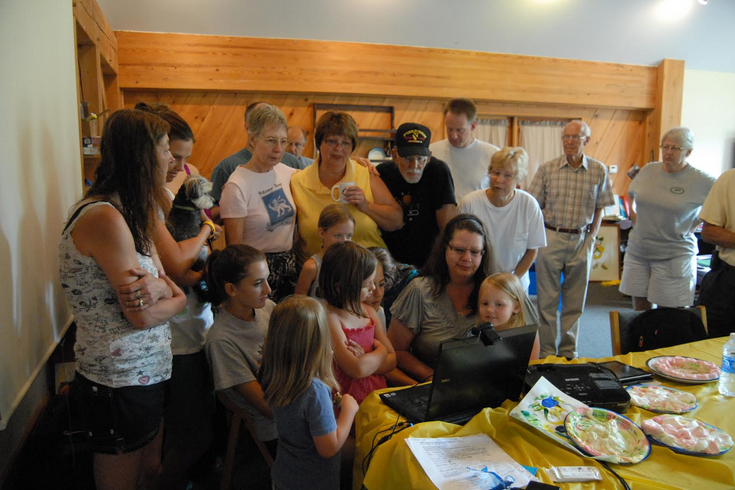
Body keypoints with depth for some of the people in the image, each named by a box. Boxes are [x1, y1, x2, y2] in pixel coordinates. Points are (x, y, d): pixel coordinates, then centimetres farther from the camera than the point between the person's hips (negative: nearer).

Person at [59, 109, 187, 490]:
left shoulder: (127, 212, 7)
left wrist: (158, 287, -20)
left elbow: (166, 282, 3)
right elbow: (142, 316, -22)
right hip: (119, 382, -9)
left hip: (143, 372, 9)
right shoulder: (104, 218, -24)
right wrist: (176, 299, -3)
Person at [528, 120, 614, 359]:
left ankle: (569, 351, 23)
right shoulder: (547, 169, -1)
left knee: (575, 301, 9)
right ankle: (547, 351, 14)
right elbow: (534, 206, 1)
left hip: (581, 241, 2)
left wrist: (592, 236, 1)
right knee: (547, 300, 3)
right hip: (550, 238, -1)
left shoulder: (599, 170, 3)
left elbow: (599, 208, 9)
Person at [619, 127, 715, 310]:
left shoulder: (701, 181, -8)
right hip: (638, 251, 4)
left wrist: (694, 224, -2)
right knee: (640, 308, 11)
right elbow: (631, 195, 21)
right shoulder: (648, 170, 4)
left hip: (673, 254, -4)